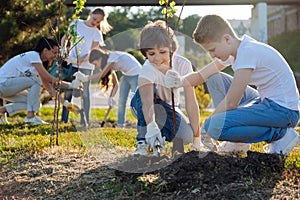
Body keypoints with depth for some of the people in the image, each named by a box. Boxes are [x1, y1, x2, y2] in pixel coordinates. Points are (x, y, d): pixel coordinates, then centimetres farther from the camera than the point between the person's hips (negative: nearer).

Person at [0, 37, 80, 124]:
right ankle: (30, 116, -18)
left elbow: (49, 87, 11)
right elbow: (48, 78, -20)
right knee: (36, 80, -21)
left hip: (8, 87, 9)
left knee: (36, 103, 3)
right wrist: (70, 85, -15)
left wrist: (65, 103, 4)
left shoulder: (40, 63, 12)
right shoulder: (33, 55, -15)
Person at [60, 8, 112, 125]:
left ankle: (84, 121, 7)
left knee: (84, 93, 2)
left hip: (86, 66, -2)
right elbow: (65, 37, 14)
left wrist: (78, 60, -22)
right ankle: (63, 120, 6)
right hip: (71, 64, 2)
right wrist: (63, 49, -6)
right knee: (68, 92, 1)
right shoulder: (76, 23, 5)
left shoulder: (97, 33, -1)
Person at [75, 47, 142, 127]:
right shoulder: (109, 63, 3)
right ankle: (120, 125, 9)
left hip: (135, 75, -9)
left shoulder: (113, 57, -25)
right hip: (126, 75, 9)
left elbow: (102, 74, -30)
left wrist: (85, 78, -25)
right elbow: (115, 83, 7)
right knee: (121, 101, 4)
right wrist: (111, 97, -2)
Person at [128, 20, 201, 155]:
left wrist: (197, 136, -25)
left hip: (169, 107, 2)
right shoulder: (147, 70, -32)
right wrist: (151, 126, -65)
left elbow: (191, 102, -23)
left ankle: (162, 135, 6)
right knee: (146, 91, -37)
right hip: (142, 107, -2)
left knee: (186, 136, -26)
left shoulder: (183, 65, -24)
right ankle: (143, 140, -26)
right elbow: (147, 100, -48)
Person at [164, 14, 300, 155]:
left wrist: (205, 131, -12)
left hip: (284, 110, -10)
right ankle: (237, 142, 11)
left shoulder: (248, 52, -23)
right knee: (215, 79, 10)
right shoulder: (233, 50, 5)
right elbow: (201, 76, 11)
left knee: (216, 127, -24)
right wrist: (180, 81, -11)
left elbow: (231, 103, -23)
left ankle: (280, 134, -8)